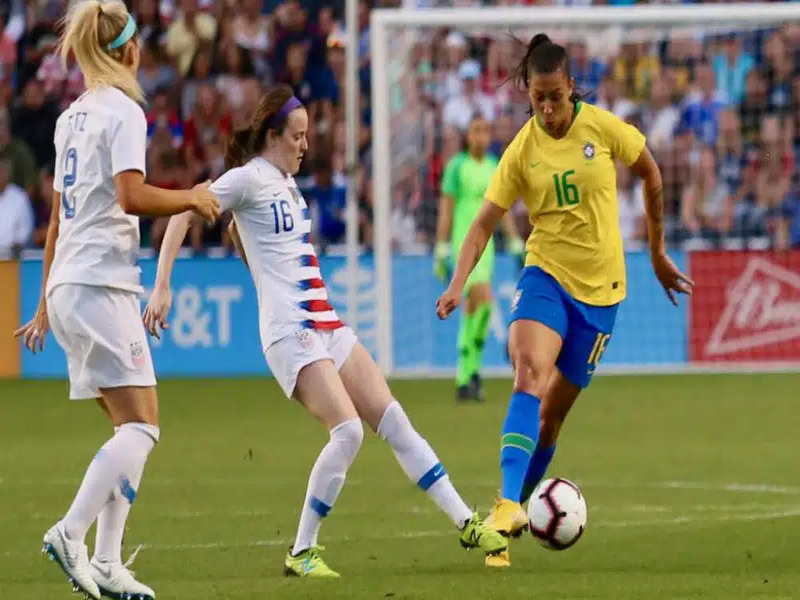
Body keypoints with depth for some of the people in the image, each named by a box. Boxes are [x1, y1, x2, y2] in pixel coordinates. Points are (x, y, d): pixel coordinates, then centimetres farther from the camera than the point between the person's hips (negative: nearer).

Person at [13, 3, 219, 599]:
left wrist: (47, 304, 26)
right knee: (141, 426, -10)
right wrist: (192, 198, -5)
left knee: (131, 427, 9)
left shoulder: (73, 116, 18)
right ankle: (72, 533, -21)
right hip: (101, 283, -9)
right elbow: (132, 195, -21)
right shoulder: (123, 111, -7)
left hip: (66, 284, 9)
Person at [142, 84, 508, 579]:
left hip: (326, 325, 9)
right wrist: (162, 286, -22)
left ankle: (467, 524, 8)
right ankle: (301, 553, -11)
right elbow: (183, 213, -15)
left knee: (394, 421, 5)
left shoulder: (286, 183, 18)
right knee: (348, 430, -20)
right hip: (290, 332, -9)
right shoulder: (250, 178, -8)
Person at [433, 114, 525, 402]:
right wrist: (441, 253, -11)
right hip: (462, 245, -6)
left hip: (486, 246, 6)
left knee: (471, 311, 7)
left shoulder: (495, 167, 12)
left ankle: (464, 380, 10)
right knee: (483, 301, -20)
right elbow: (445, 210, -7)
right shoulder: (457, 166, -6)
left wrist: (517, 247, 11)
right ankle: (473, 370, -10)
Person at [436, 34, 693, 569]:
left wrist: (658, 252, 14)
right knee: (529, 373, -27)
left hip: (600, 284, 1)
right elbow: (485, 223, -6)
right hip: (546, 273, -1)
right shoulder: (522, 151, -6)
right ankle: (508, 506, -37)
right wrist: (458, 282, -20)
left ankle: (519, 506, 26)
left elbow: (651, 174, 8)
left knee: (554, 409, 6)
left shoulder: (602, 128, -8)